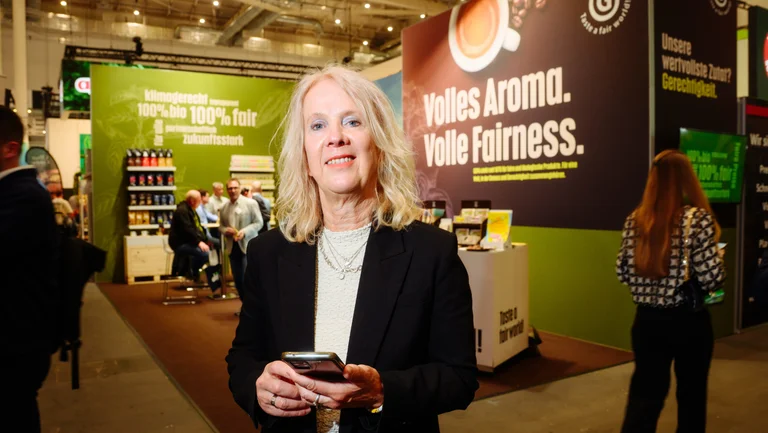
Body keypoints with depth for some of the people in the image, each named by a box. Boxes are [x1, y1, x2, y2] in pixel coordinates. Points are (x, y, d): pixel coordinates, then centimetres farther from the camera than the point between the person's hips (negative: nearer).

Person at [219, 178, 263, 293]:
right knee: (237, 279, 9)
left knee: (247, 277, -12)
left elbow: (259, 223, -5)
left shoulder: (251, 203, -4)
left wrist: (244, 232, -19)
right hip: (232, 247, 5)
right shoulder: (224, 207, 9)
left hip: (248, 246, -5)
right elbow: (221, 225, 17)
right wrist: (226, 230, -7)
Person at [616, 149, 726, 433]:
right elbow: (711, 277, -16)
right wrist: (718, 255, 5)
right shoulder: (699, 218, -13)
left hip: (647, 320, 3)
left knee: (644, 395, 11)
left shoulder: (636, 219, -2)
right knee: (691, 395, 18)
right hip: (689, 321, -3)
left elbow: (623, 272, 2)